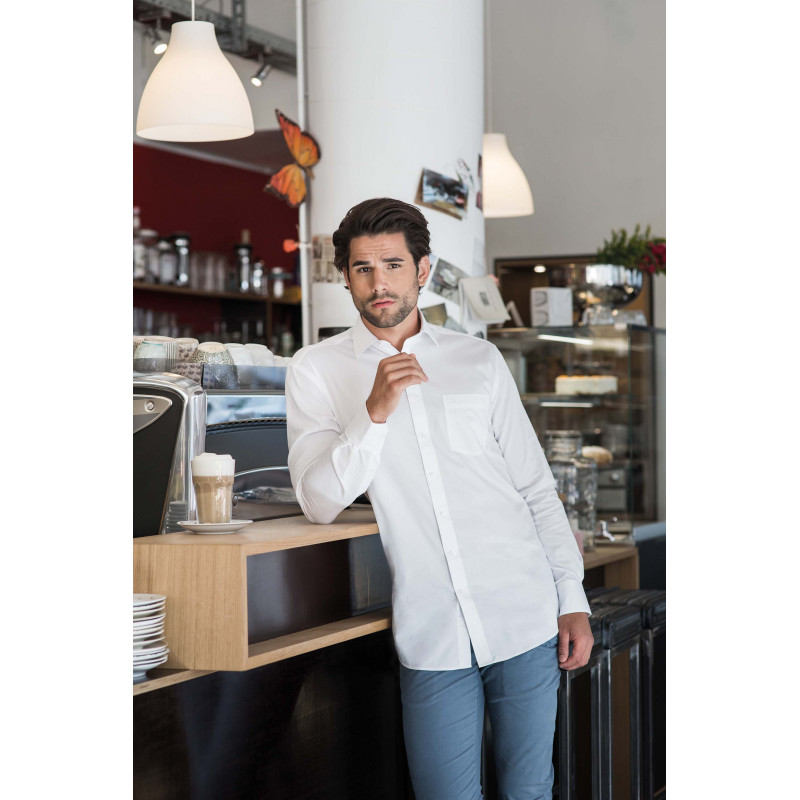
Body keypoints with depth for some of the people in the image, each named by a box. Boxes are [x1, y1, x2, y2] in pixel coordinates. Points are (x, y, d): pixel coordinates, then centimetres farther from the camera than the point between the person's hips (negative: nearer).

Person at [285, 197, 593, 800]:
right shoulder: (317, 371, 4)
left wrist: (573, 599, 6)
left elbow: (537, 487, 12)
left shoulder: (480, 360, 9)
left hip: (525, 616, 2)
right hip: (432, 635, -1)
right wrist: (374, 412, -19)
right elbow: (319, 503, -6)